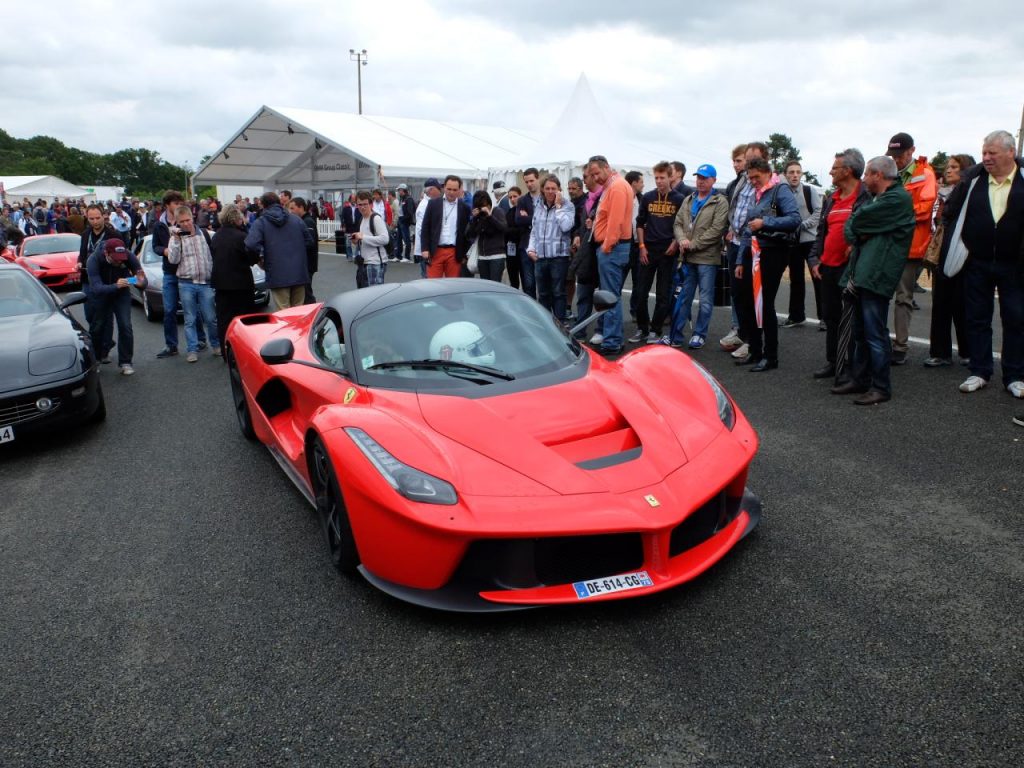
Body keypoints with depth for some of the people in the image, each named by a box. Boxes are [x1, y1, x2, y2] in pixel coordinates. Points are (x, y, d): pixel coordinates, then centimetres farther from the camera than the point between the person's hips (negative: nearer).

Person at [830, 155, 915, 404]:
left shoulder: (898, 198, -9)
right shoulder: (875, 199, 21)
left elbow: (859, 219, -15)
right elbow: (850, 226, 14)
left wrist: (856, 226, 5)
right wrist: (857, 235, -5)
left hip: (876, 276, -10)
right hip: (860, 275, 10)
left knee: (875, 334, -6)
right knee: (861, 333, 15)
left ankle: (881, 388, 1)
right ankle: (860, 380, 25)